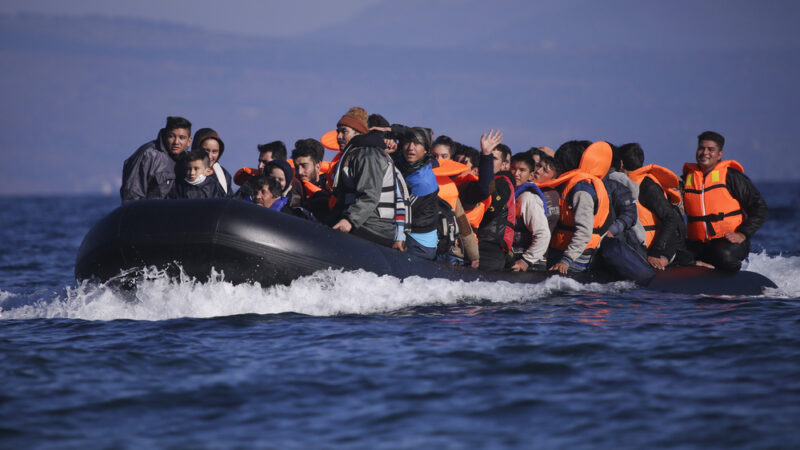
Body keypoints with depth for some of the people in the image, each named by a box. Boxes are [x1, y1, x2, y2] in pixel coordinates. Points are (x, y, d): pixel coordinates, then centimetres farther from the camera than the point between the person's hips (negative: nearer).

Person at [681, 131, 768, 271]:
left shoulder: (731, 176, 2)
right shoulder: (687, 178, 13)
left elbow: (759, 208, 0)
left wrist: (743, 234, -11)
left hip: (729, 240, -3)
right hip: (698, 245, 4)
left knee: (724, 255, -38)